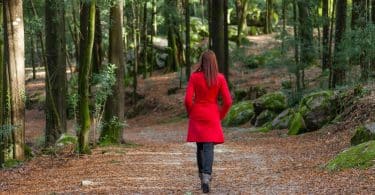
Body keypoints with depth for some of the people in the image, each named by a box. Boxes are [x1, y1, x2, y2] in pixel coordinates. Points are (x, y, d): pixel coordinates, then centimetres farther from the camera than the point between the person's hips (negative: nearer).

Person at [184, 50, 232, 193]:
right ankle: (206, 176, -22)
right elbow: (228, 102, -6)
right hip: (212, 117, -1)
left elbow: (188, 100, -11)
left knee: (200, 146, 16)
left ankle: (203, 175, 26)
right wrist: (220, 116, 8)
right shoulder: (220, 78, -6)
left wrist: (190, 113, 7)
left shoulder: (194, 77, -7)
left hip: (197, 115, 1)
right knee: (209, 147, -3)